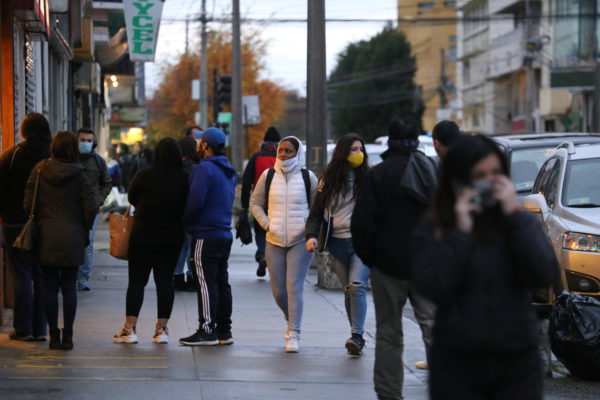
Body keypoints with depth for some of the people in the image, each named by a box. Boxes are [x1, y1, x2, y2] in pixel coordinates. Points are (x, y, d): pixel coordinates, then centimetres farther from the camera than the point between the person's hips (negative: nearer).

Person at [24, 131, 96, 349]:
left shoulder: (39, 170, -2)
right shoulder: (78, 174, -6)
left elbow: (28, 204, -2)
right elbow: (91, 206, -10)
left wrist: (38, 224, 12)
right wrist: (84, 229, 6)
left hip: (46, 238, 1)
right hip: (72, 239, -1)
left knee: (50, 287, 6)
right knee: (69, 287, 5)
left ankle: (54, 335, 7)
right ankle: (67, 335, 5)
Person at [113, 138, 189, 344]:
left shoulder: (144, 175, -12)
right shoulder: (184, 178, -7)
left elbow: (132, 198, 2)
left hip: (143, 236, -2)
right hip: (172, 237, 2)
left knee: (137, 281, 3)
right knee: (165, 280, 7)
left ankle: (129, 328, 1)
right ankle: (161, 329, 8)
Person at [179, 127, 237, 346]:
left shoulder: (205, 169, -14)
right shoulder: (229, 171, 16)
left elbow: (195, 202, -22)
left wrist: (185, 222, -4)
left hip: (206, 236, -9)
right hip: (225, 234, 9)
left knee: (206, 282, -6)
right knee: (222, 282, 12)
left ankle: (207, 330, -5)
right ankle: (224, 330, 15)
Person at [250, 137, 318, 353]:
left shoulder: (307, 177, 1)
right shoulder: (268, 176, 5)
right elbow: (255, 203, 14)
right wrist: (266, 224, 1)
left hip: (300, 241, -2)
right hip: (274, 241, 2)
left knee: (295, 286, -12)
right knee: (278, 290, 4)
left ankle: (293, 335, -10)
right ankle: (291, 320, 32)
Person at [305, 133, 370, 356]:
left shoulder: (368, 177, 2)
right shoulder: (330, 178, 7)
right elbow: (317, 210, 9)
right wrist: (311, 235, -6)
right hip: (339, 242, 3)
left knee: (356, 285, -18)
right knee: (348, 290, 6)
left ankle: (357, 335, -18)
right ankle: (357, 337, 14)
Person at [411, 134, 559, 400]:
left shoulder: (520, 223, 6)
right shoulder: (433, 231, 1)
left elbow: (545, 276, -9)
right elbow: (433, 288, -12)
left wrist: (514, 216, -11)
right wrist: (460, 232, -13)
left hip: (517, 362, 1)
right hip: (457, 365, -1)